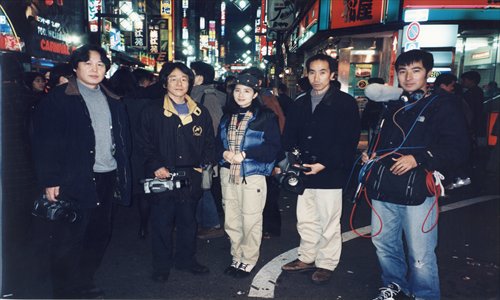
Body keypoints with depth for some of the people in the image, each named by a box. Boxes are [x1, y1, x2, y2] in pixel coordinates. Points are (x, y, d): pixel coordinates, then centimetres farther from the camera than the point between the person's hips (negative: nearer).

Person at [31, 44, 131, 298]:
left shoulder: (113, 101, 13)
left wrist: (123, 176, 9)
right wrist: (50, 181, -13)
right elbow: (44, 142, -8)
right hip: (74, 181, -6)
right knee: (68, 239, 2)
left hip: (107, 179, 6)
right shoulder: (58, 98, -3)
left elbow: (123, 139, 14)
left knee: (100, 234, 14)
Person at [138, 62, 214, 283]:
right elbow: (145, 143, -1)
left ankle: (186, 259, 31)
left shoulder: (201, 113, 9)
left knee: (188, 220, 14)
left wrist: (203, 165, 0)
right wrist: (155, 166, -12)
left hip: (191, 177, 3)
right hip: (162, 176, -2)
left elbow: (209, 143, 13)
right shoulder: (152, 110, 1)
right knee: (162, 221, 5)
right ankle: (161, 265, 22)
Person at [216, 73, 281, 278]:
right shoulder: (227, 116, 12)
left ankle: (249, 260, 21)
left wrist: (245, 154, -17)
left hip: (253, 175, -5)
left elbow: (273, 147, -10)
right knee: (231, 219, 11)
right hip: (228, 174, 5)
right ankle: (237, 257, 27)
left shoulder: (266, 117, -5)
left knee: (251, 220, 3)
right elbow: (218, 142, 15)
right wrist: (224, 153, -8)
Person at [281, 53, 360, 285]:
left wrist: (324, 164, -17)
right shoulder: (300, 103, 12)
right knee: (305, 220, 16)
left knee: (329, 222, 6)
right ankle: (307, 258, 33)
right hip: (304, 173, 5)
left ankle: (326, 264, 24)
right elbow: (289, 137, 12)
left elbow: (349, 140, -12)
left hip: (330, 174, -5)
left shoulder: (345, 103, -6)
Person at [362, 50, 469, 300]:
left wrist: (418, 158, -21)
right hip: (383, 190, 6)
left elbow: (457, 149, -10)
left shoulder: (443, 106, -1)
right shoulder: (392, 107, 19)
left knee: (420, 256, -2)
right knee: (384, 245, 15)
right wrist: (370, 155, 11)